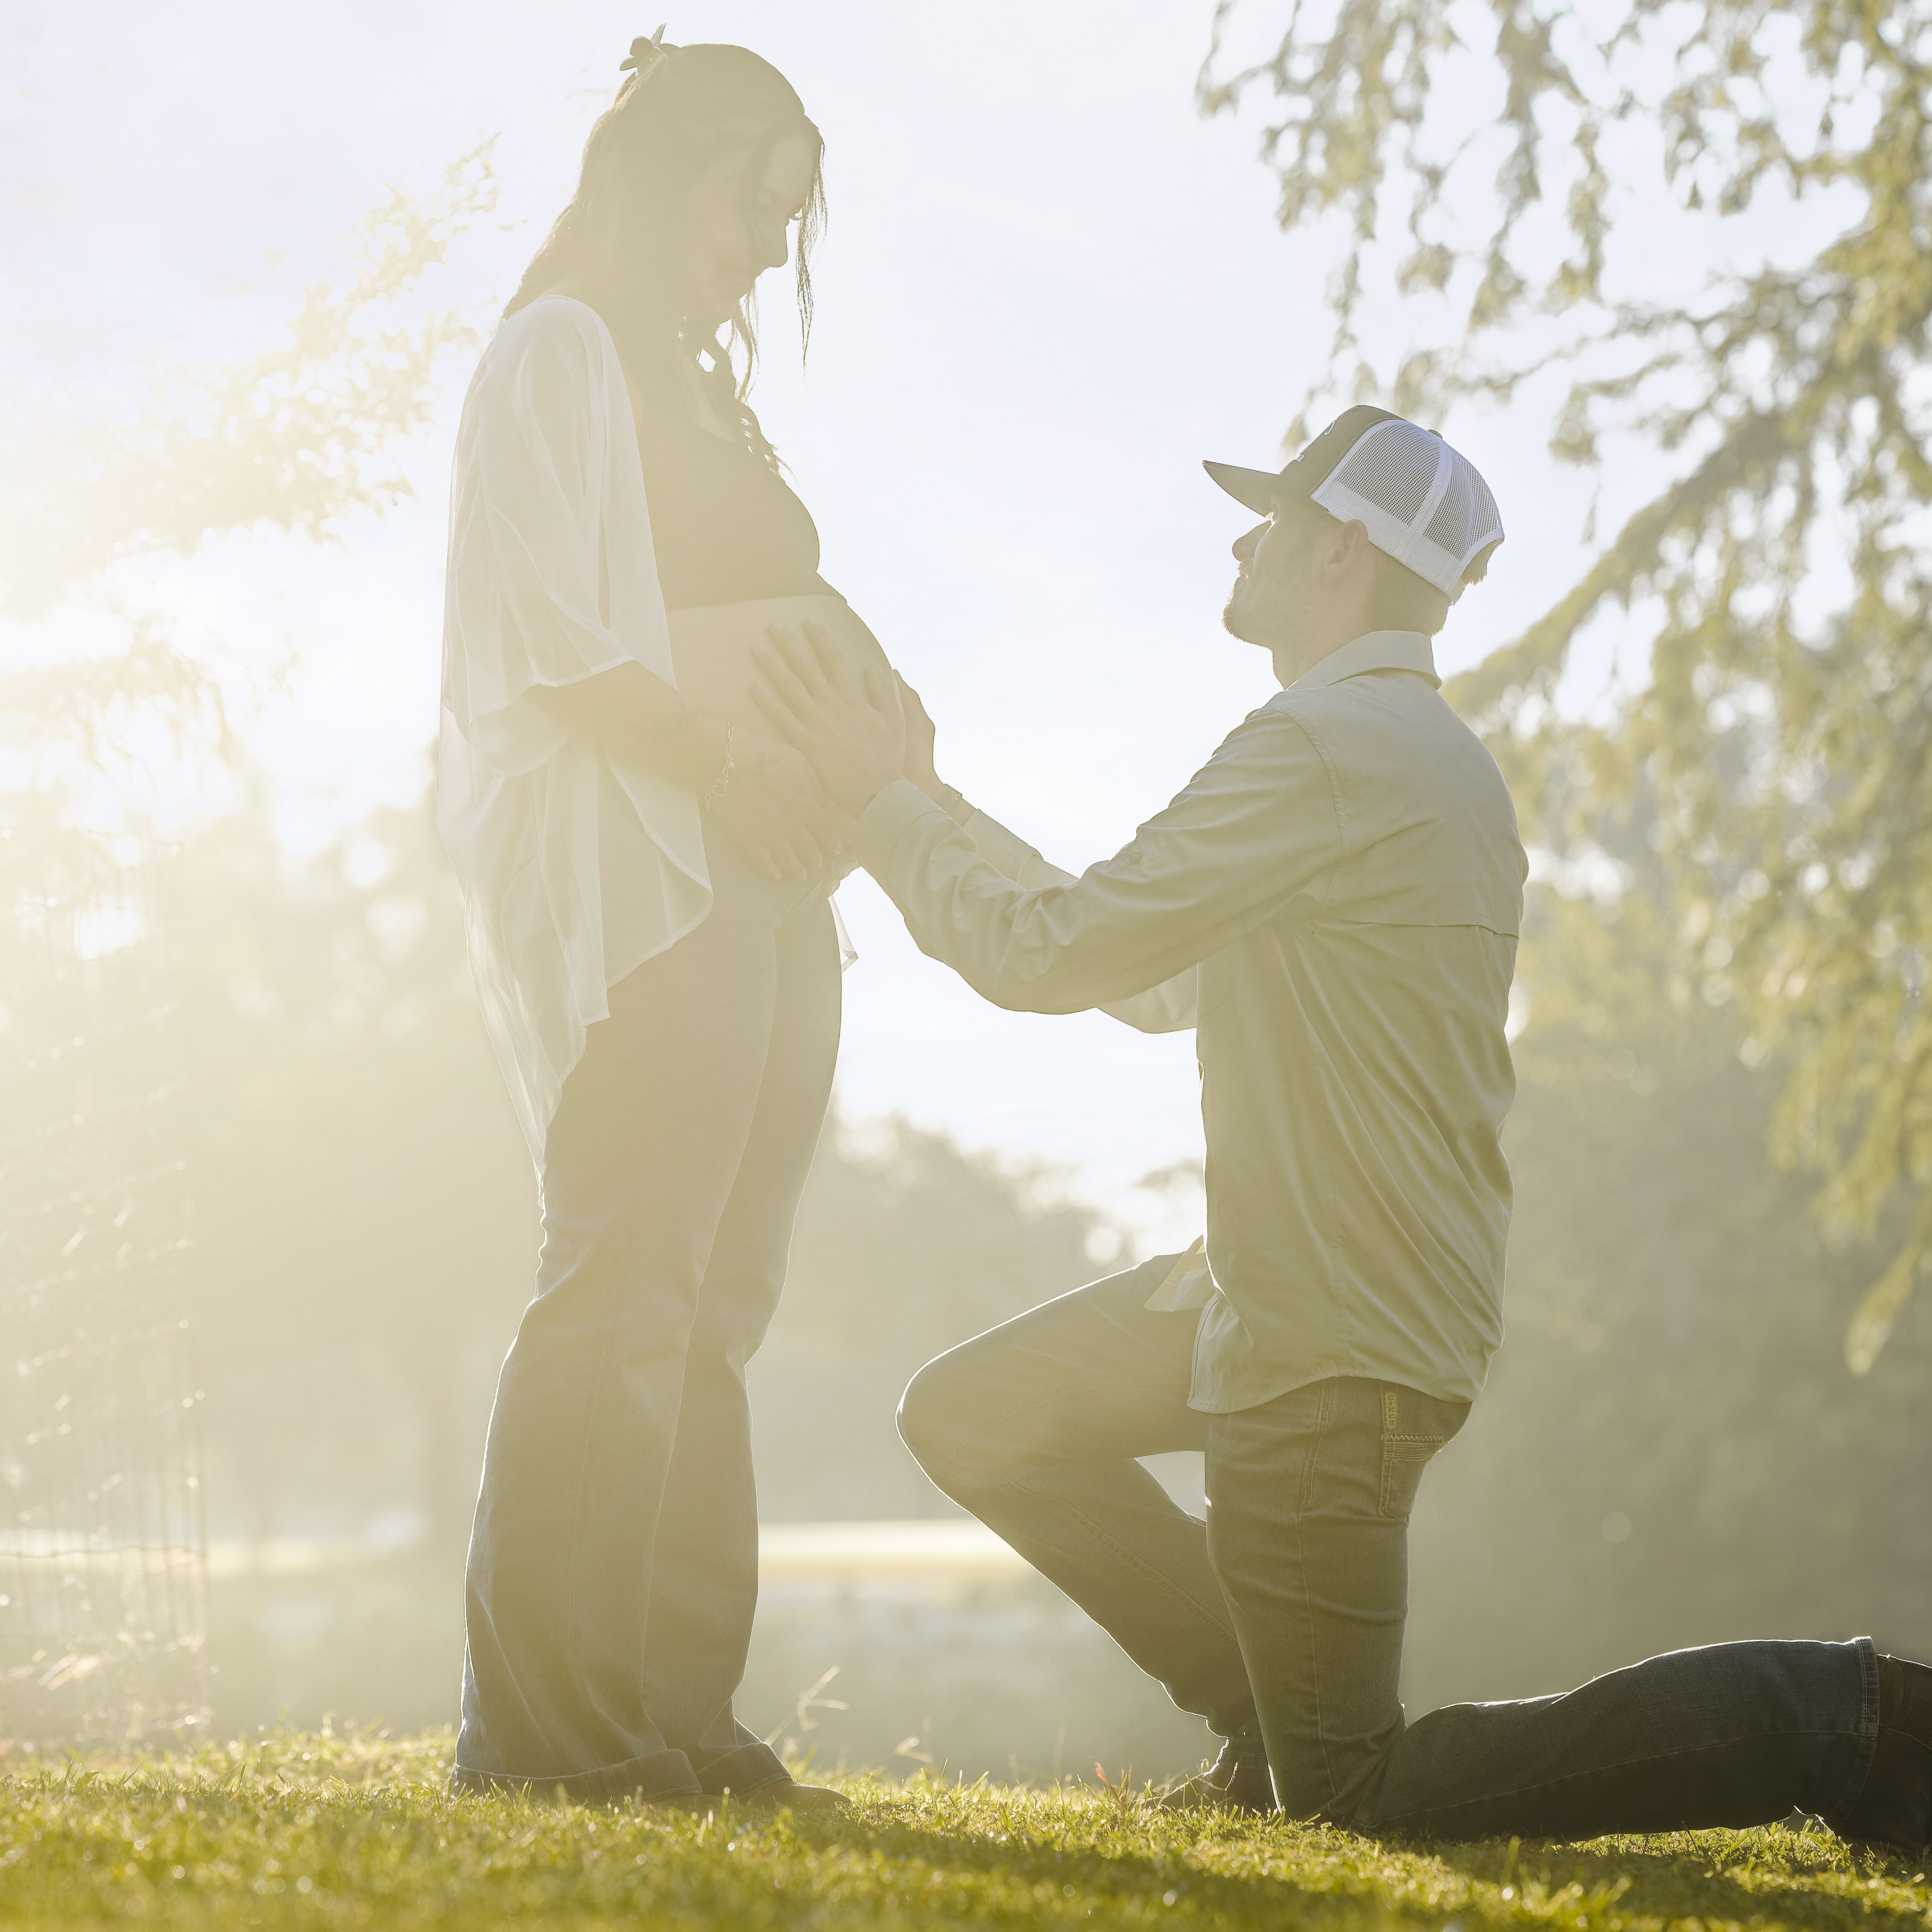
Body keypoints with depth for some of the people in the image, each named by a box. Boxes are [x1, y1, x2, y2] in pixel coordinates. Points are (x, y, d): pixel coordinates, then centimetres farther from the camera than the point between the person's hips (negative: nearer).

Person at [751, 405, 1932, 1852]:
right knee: (974, 1417, 18)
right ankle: (1281, 1724, 18)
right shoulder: (1415, 751, 13)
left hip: (1338, 1344, -10)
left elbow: (1053, 954, -19)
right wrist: (933, 807, 18)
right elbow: (1162, 978, 19)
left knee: (1350, 1799, -2)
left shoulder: (1326, 746, -20)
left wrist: (886, 802, -5)